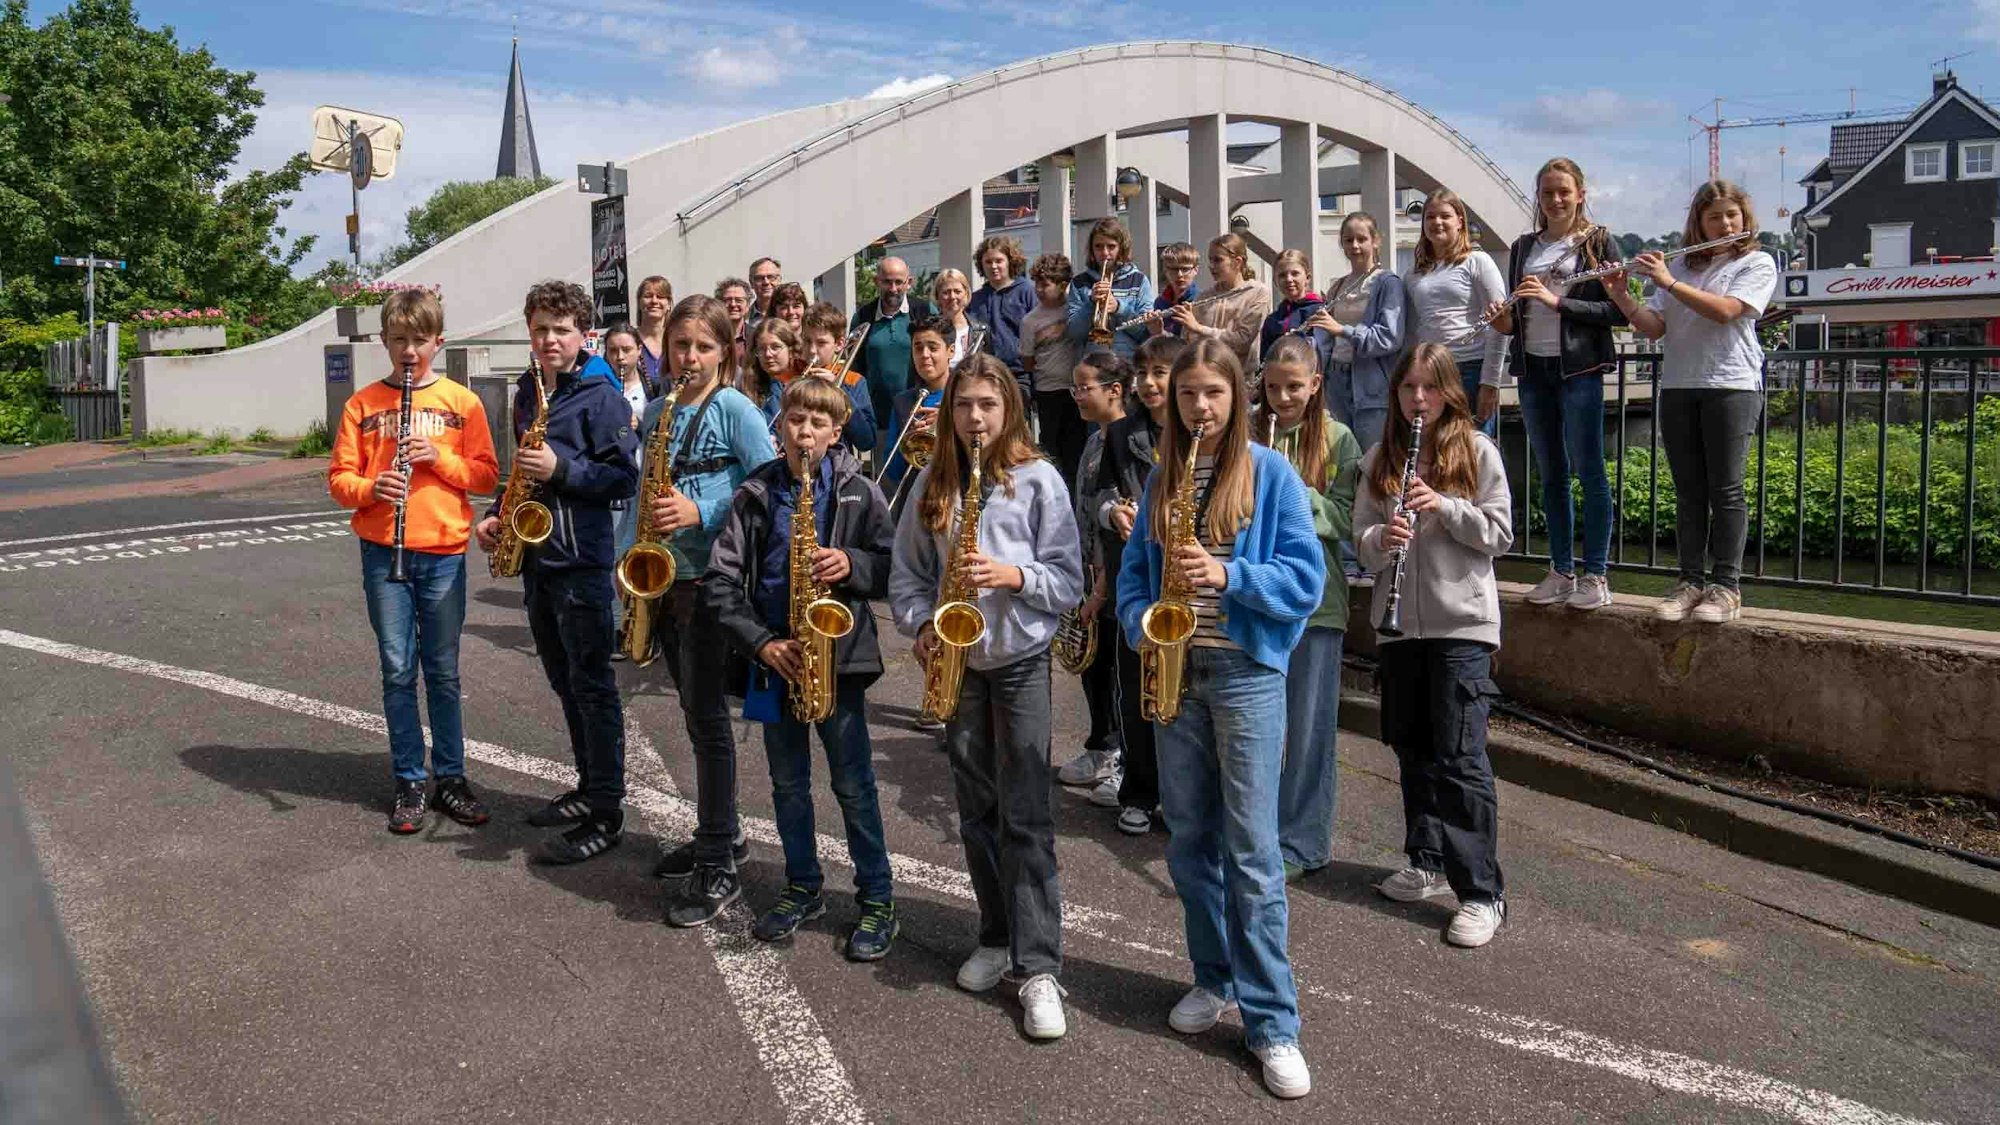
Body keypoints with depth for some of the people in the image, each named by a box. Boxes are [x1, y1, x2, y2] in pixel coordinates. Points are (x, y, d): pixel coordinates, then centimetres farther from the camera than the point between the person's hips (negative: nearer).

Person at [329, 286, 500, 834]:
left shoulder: (461, 402, 4)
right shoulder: (362, 404, 5)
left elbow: (486, 475, 1)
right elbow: (339, 478, 3)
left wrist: (439, 458, -14)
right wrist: (370, 488, -17)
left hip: (443, 552, 0)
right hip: (383, 551, 0)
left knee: (443, 671, 7)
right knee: (398, 671, 5)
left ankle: (450, 777, 18)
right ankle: (410, 782, 15)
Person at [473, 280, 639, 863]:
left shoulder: (601, 395, -9)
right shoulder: (527, 391, 14)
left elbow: (625, 477, -14)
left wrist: (561, 470, -23)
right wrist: (497, 513, 11)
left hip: (582, 559, -8)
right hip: (534, 554, 8)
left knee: (591, 685, -4)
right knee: (564, 682, 15)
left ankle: (606, 814, 2)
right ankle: (589, 787, 27)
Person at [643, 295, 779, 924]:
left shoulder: (735, 409, -8)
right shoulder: (657, 411, 12)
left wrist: (702, 513, -23)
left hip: (711, 577, -7)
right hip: (666, 577, 7)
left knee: (707, 716, -5)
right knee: (696, 714, 15)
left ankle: (719, 869, 3)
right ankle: (719, 833, 30)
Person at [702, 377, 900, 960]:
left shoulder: (858, 491, -3)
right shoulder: (755, 494, 0)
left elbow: (893, 567, -2)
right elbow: (720, 582, -4)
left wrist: (852, 564, -22)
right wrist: (761, 642, -14)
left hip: (839, 654, -3)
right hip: (776, 656, 3)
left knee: (853, 783, 3)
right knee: (787, 781, 14)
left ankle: (876, 899, 15)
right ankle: (803, 888, 30)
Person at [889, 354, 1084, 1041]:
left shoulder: (1038, 481, -6)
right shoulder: (932, 483, 5)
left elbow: (1068, 579, -5)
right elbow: (906, 572, 9)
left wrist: (1013, 575, -21)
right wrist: (922, 626, -7)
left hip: (1021, 658, -4)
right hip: (957, 661, 4)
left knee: (1025, 816, -6)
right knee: (976, 811, 12)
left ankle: (1039, 966, -1)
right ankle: (999, 938, 26)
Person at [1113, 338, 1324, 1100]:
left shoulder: (1271, 474, -4)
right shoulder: (1160, 479, 9)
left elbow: (1307, 578, -8)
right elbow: (1134, 571, 11)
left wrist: (1228, 574, -21)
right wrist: (1141, 626, -8)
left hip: (1246, 672, -4)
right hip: (1175, 672, 5)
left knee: (1251, 851, -4)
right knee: (1188, 841, 11)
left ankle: (1272, 1022, 4)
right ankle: (1215, 978, 28)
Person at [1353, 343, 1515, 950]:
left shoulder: (1478, 451, 0)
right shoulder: (1380, 458, 9)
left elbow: (1500, 534, -3)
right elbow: (1362, 540, 6)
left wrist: (1443, 507, -17)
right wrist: (1382, 540, -17)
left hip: (1461, 622, -4)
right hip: (1398, 620, 5)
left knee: (1459, 756, -8)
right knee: (1411, 746, 13)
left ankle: (1482, 892, -2)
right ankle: (1428, 863, 28)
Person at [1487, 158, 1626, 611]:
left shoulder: (1598, 243, -1)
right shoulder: (1523, 247, 14)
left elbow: (1618, 311, -8)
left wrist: (1558, 302, -16)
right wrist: (1503, 322, -3)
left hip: (1578, 368, -5)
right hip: (1533, 369, 5)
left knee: (1588, 470, -4)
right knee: (1550, 475, 9)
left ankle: (1596, 575, 2)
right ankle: (1562, 571, 16)